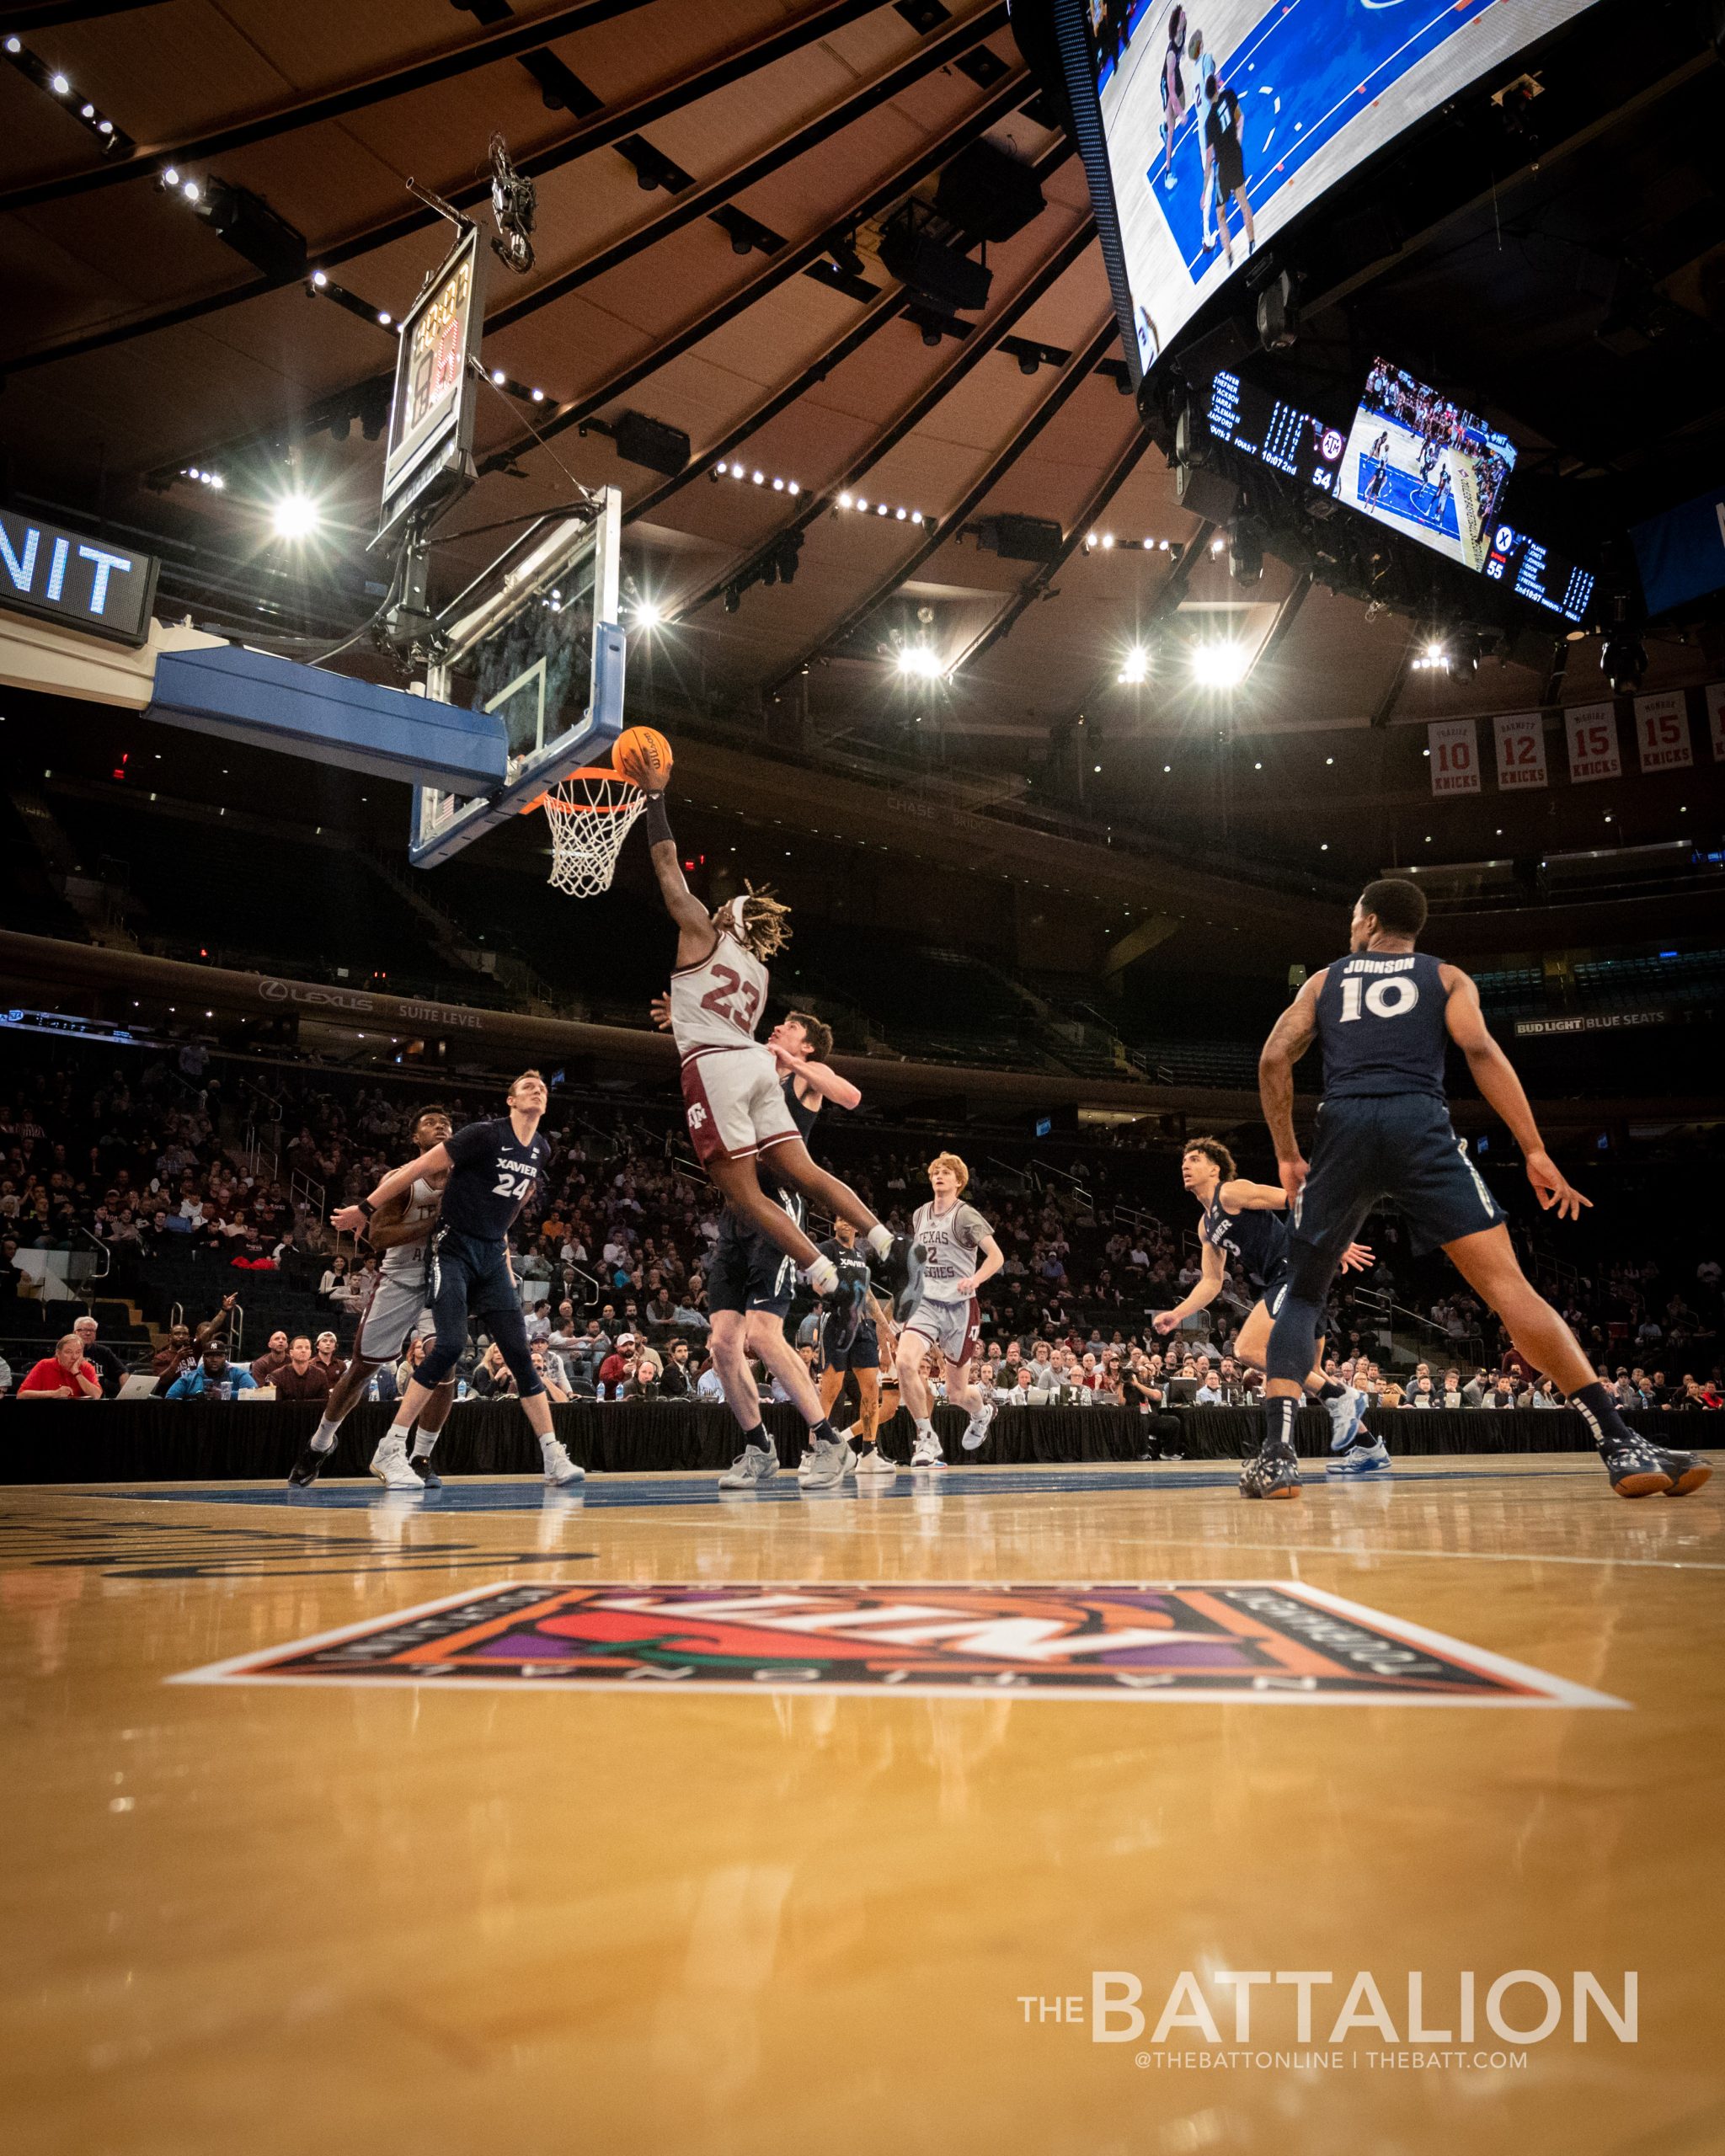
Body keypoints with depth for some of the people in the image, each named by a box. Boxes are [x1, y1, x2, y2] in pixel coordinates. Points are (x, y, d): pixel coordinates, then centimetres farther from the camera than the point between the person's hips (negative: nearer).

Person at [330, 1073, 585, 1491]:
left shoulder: (541, 1151, 6)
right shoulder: (484, 1134, -15)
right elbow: (421, 1167, -13)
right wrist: (366, 1208, -11)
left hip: (492, 1253, 6)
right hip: (454, 1248, -6)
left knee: (519, 1352, -1)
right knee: (452, 1345, -19)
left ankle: (554, 1459, -1)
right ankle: (389, 1452, -8)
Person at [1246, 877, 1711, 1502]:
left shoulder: (1324, 980, 25)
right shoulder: (1446, 977, 21)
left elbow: (1274, 1058, 11)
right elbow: (1480, 1050, 2)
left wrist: (1287, 1156, 15)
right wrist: (1535, 1152, -2)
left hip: (1343, 1128, 1)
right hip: (1420, 1124, -1)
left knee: (1301, 1294, 13)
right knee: (1508, 1286, -5)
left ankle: (1277, 1456, -1)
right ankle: (1622, 1446, -14)